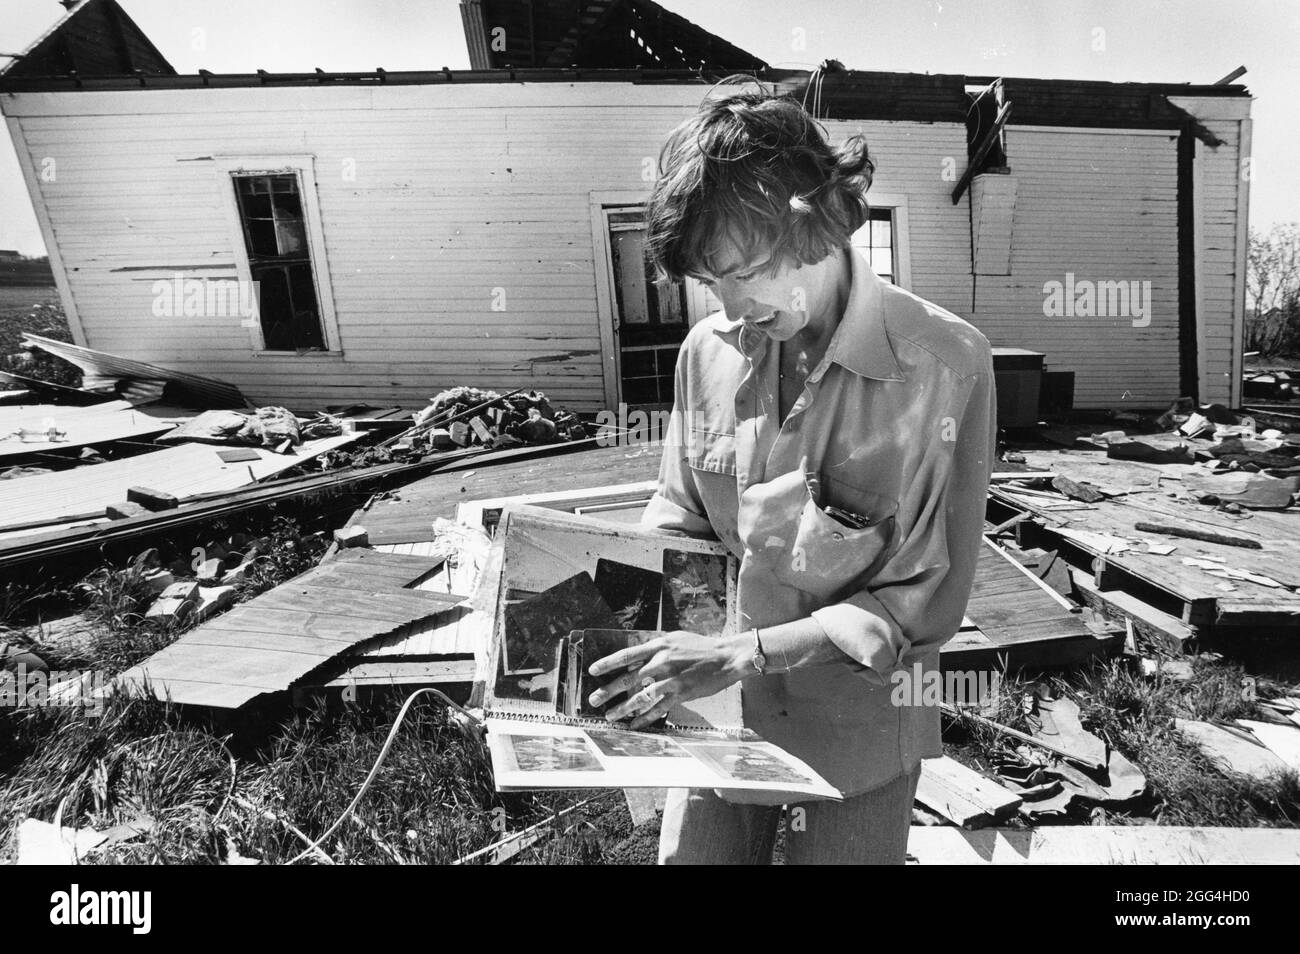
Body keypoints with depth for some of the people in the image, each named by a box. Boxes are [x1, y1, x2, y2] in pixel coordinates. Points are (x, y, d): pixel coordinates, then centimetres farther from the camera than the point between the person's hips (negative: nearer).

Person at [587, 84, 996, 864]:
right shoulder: (709, 349, -7)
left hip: (857, 725, -2)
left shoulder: (944, 364, -19)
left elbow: (924, 602, -17)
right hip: (719, 713, 3)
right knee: (686, 853, 15)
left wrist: (740, 654, -23)